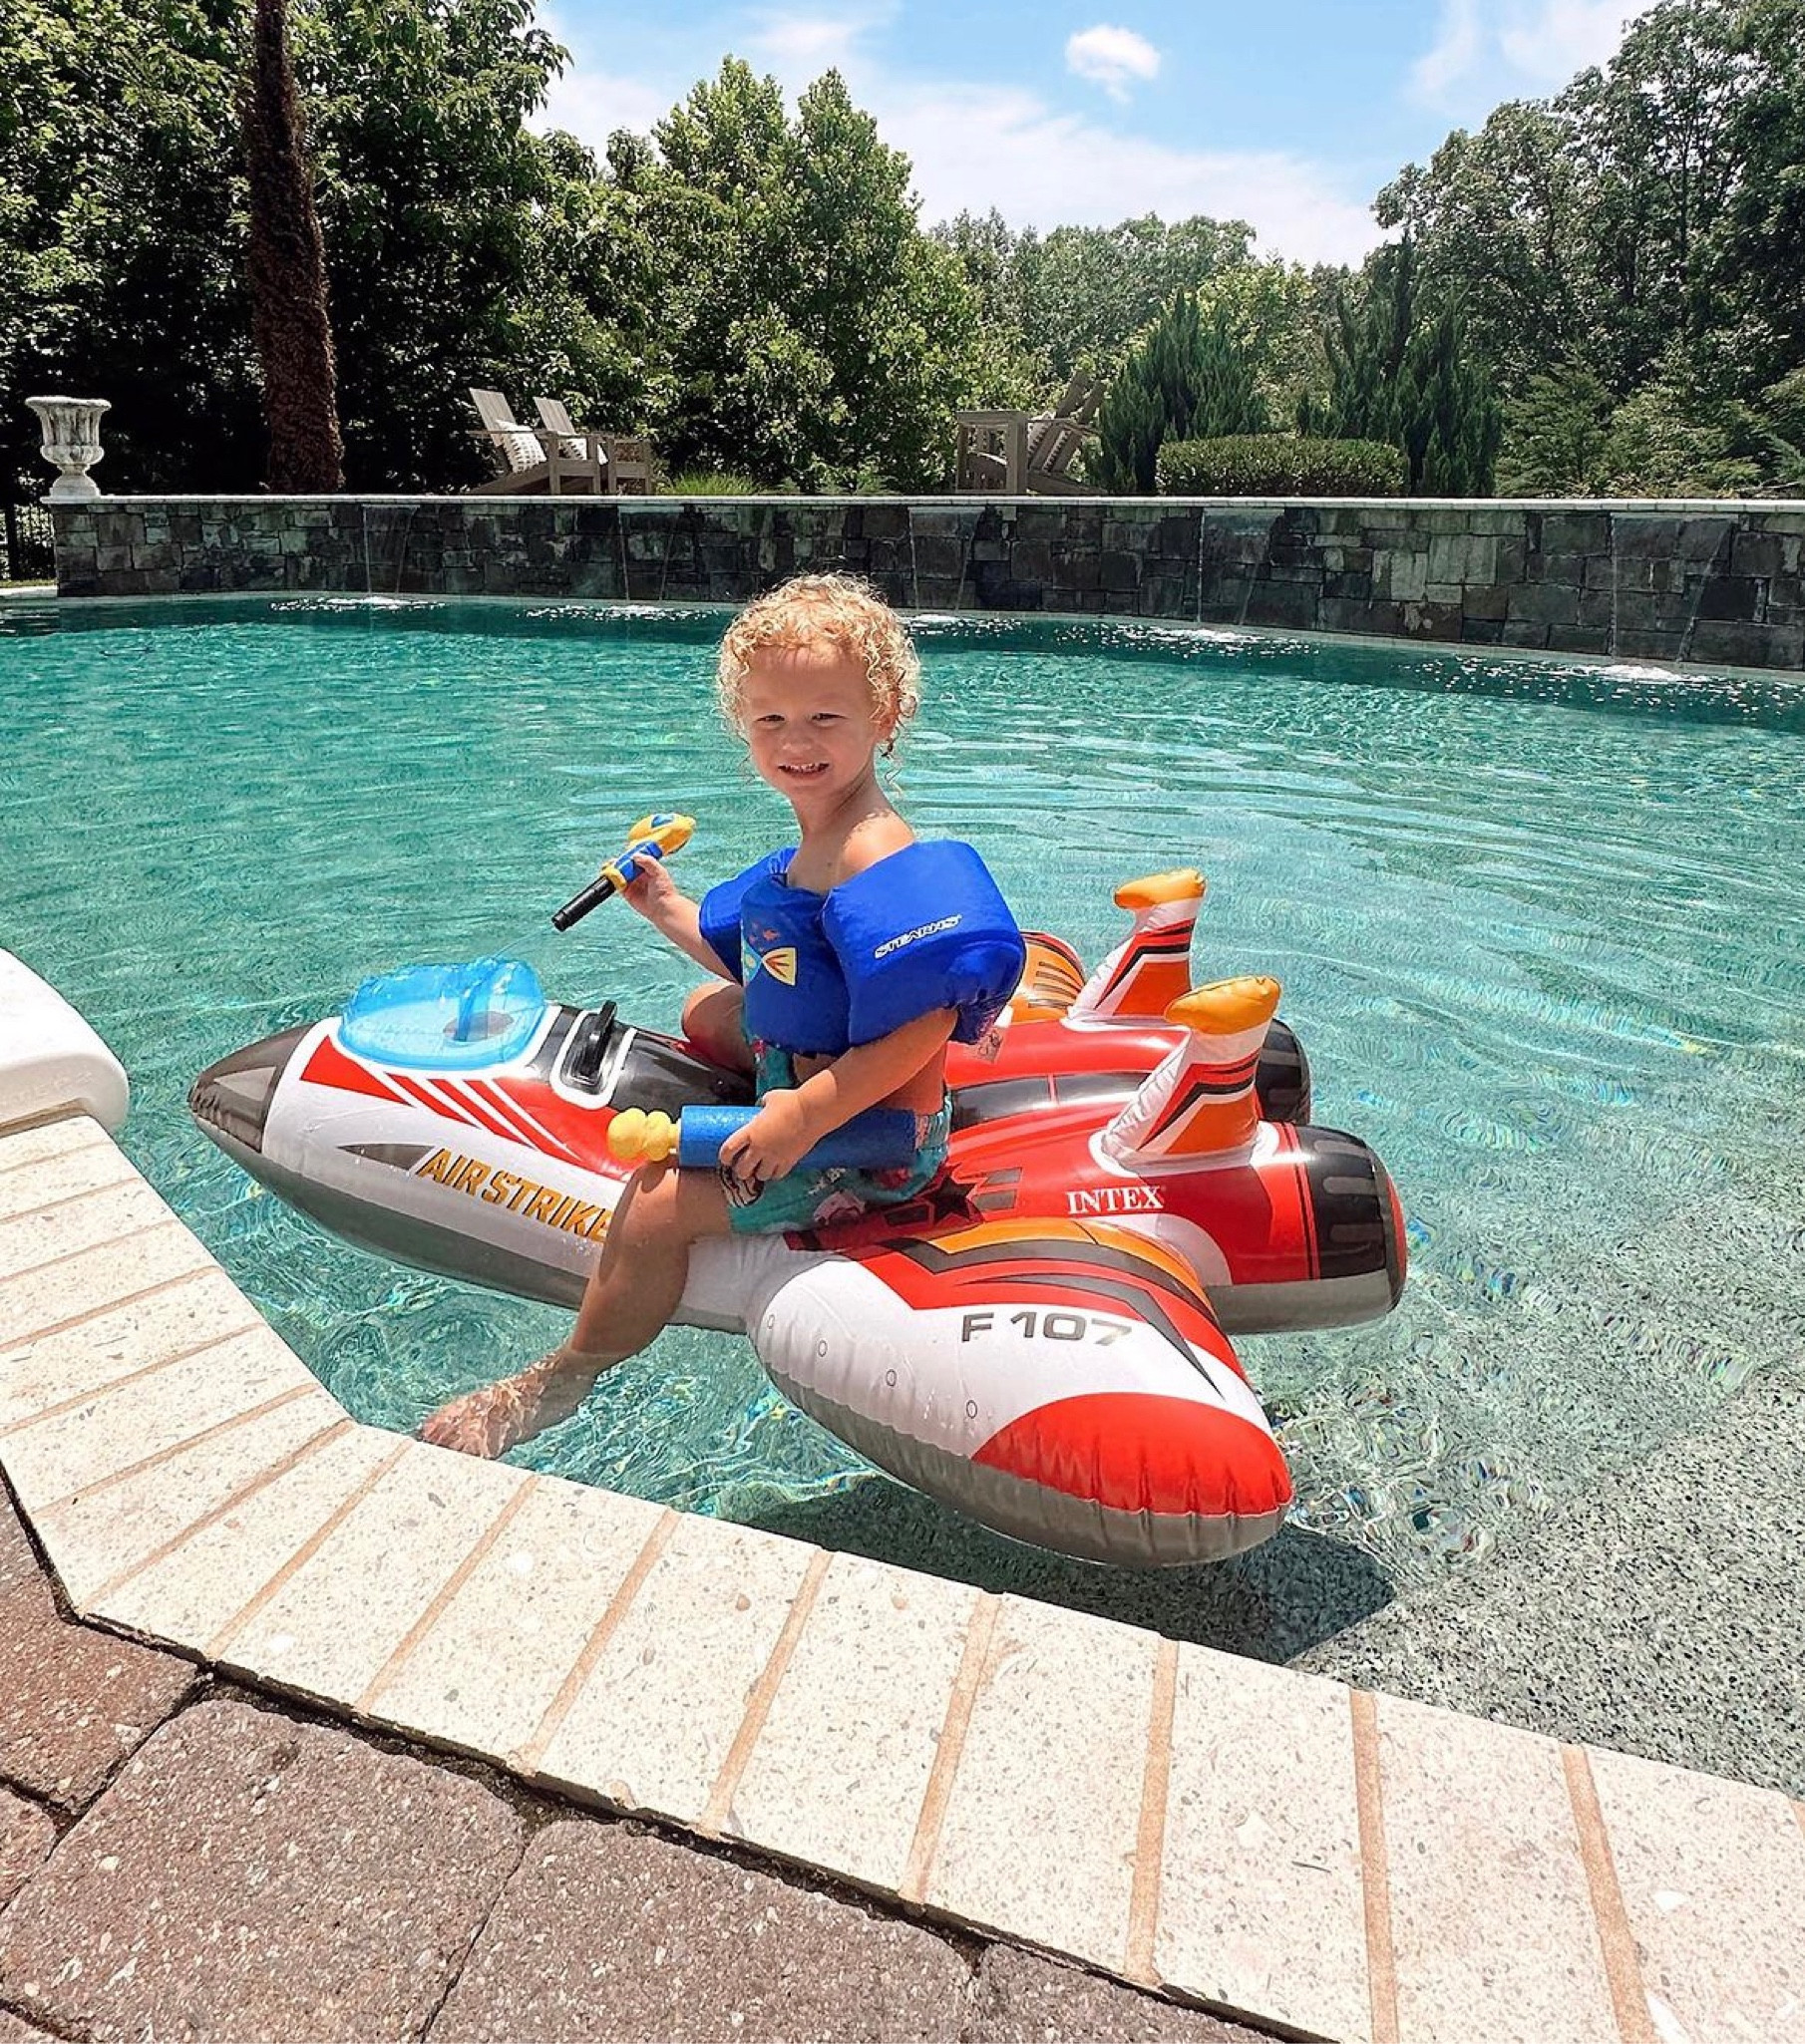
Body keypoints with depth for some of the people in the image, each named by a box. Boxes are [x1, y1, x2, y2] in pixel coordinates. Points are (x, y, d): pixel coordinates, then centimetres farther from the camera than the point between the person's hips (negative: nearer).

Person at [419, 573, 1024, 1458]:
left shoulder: (872, 860, -27)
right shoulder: (811, 851, 5)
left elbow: (928, 1023, -34)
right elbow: (758, 966, 17)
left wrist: (809, 1116, -34)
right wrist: (667, 909, 10)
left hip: (863, 1141, -11)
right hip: (798, 1064, 11)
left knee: (659, 1198, -16)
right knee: (707, 1010, 31)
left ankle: (562, 1380, 5)